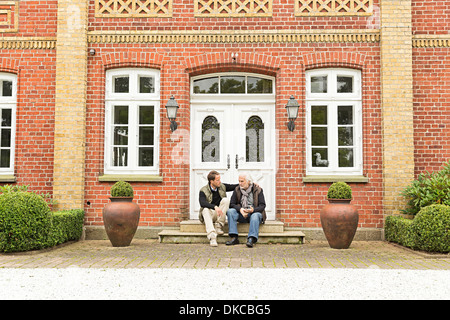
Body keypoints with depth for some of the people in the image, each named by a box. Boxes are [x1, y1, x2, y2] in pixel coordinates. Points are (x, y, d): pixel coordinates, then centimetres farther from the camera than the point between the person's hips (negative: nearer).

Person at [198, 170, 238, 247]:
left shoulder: (222, 187, 4)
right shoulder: (203, 191, -10)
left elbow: (234, 186, 10)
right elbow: (202, 203, -28)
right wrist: (215, 207, -44)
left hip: (219, 214, 3)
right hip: (209, 214, -3)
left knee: (225, 200, -20)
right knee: (205, 210, -36)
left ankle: (219, 226, -19)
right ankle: (212, 237, -50)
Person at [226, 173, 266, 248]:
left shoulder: (258, 190, -1)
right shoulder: (237, 190, 7)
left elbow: (262, 205, -6)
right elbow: (232, 204, 0)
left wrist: (253, 209, -27)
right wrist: (240, 209, -21)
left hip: (254, 212, -3)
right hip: (241, 213, 3)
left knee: (256, 215, -37)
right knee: (230, 211, -24)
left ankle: (251, 239, -49)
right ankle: (234, 238, -31)